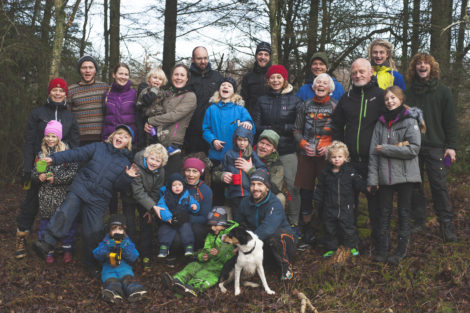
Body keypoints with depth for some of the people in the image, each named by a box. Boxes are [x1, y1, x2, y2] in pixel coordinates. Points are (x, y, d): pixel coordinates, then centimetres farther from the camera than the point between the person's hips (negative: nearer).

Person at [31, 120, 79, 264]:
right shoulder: (41, 154, 9)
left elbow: (74, 171, -14)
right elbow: (34, 172, 12)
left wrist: (56, 178, -16)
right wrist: (39, 176, -10)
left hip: (64, 194, -4)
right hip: (46, 195, 4)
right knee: (46, 222, 10)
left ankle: (67, 249, 22)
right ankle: (49, 251, 23)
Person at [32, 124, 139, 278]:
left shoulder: (125, 162, 8)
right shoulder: (98, 147, 6)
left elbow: (119, 186, 2)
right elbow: (76, 153, -1)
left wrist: (127, 177, -17)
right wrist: (55, 158, -8)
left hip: (98, 201, 1)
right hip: (79, 190, 0)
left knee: (93, 232, 2)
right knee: (64, 214, -23)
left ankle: (90, 263, 20)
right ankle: (46, 243, -22)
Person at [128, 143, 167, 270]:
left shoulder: (160, 172, -15)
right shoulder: (136, 167, -33)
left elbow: (155, 192, -5)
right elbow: (138, 192, -34)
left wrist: (150, 210, -10)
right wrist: (153, 207, -41)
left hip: (146, 200, 4)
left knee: (148, 225, 0)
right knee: (130, 227, -5)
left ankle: (146, 256, 10)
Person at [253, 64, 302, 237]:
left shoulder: (294, 100, 4)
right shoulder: (262, 100, 13)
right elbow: (256, 126, 7)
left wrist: (280, 128, -11)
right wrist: (271, 130, -10)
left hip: (288, 150, -2)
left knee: (291, 186, -3)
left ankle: (294, 223, 8)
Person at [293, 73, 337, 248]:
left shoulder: (334, 107, 2)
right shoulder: (306, 106, 11)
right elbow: (297, 130, 15)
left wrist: (330, 146, -12)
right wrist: (303, 143, -2)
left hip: (326, 156, -3)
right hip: (306, 155, 3)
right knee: (305, 193, 5)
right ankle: (307, 234, 17)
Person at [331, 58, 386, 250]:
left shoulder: (381, 96, -1)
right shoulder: (347, 97, 10)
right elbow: (336, 125, 18)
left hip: (373, 160, -3)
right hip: (349, 160, 4)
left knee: (375, 200, 5)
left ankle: (377, 239, 18)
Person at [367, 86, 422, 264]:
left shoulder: (409, 121, -3)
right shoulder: (381, 123, 9)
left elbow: (413, 149, -13)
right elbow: (373, 153, 6)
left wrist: (385, 149, -12)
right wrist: (372, 179, -1)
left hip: (405, 176, -3)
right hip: (385, 176, 3)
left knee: (404, 212, 5)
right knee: (385, 212, 8)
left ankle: (402, 249, 14)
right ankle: (382, 248, 16)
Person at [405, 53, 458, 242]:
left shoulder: (443, 92, 5)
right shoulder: (408, 93, 10)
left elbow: (450, 121, 4)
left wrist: (451, 146, -3)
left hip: (435, 146, -2)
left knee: (439, 184, -4)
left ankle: (446, 224, 2)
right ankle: (418, 220, 16)